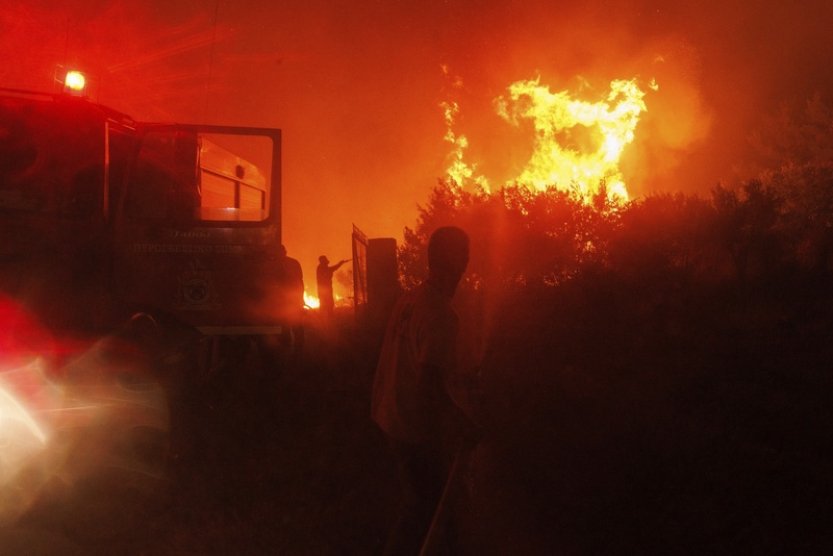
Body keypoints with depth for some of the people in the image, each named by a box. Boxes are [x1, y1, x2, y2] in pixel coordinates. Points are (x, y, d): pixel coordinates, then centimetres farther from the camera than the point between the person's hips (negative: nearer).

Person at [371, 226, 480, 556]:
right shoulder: (441, 315, -22)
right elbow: (430, 382, -27)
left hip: (393, 419, 8)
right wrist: (467, 425, -18)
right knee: (423, 508, 5)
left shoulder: (408, 301, 4)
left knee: (417, 504, 22)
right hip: (421, 429, -8)